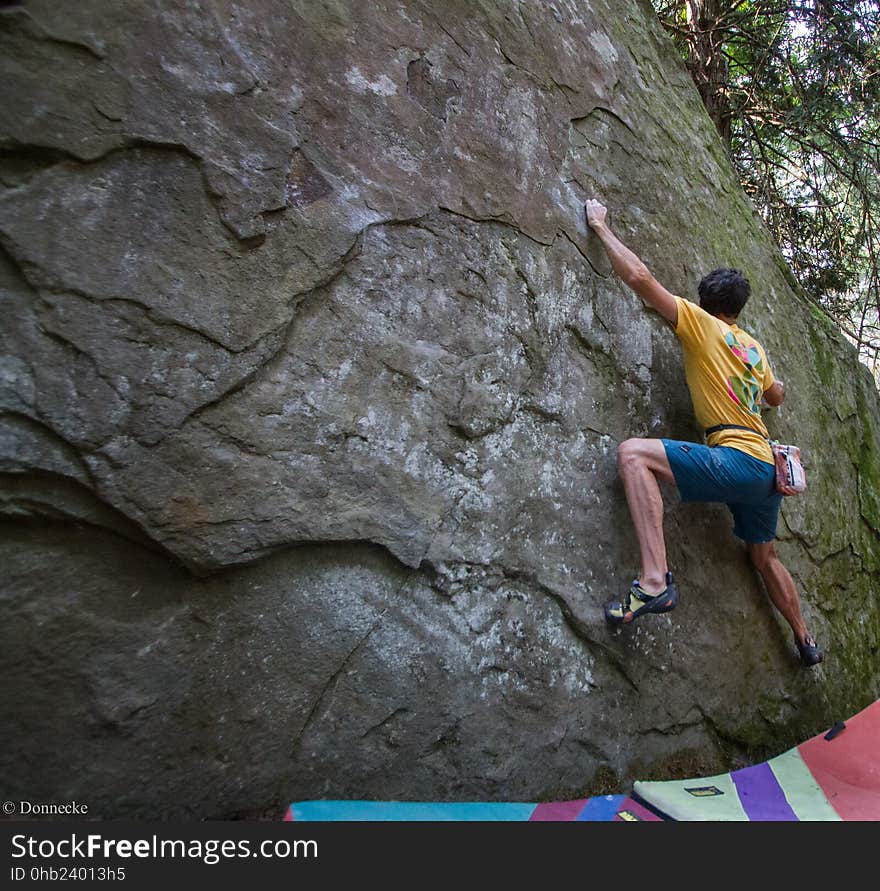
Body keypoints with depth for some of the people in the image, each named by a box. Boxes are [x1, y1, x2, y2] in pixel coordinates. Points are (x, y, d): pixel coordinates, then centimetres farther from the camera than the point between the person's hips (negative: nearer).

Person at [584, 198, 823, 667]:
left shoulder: (701, 323, 1)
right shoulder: (755, 347, 20)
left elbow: (640, 277, -6)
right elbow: (776, 397, 38)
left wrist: (601, 225, 6)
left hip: (737, 458, -8)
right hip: (768, 467, 8)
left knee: (633, 453, -22)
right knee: (765, 558, 29)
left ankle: (655, 581, -35)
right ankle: (806, 641, 49)